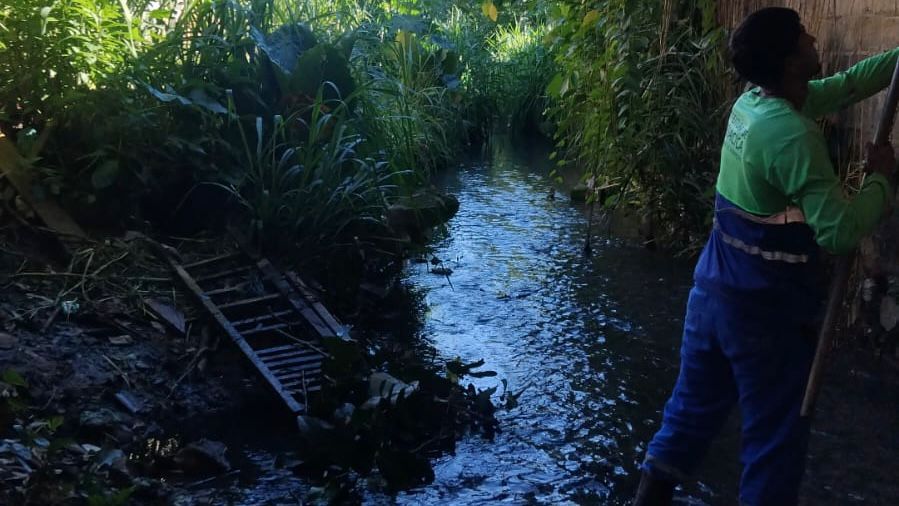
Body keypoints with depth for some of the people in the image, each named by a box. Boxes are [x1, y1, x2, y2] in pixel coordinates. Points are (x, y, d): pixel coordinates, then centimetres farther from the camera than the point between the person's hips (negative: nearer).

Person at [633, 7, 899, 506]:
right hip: (768, 308, -8)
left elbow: (846, 84, 15)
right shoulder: (793, 135, -24)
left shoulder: (754, 101, 3)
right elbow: (841, 231, -24)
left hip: (715, 289, 8)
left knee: (694, 406, 20)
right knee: (775, 434, 8)